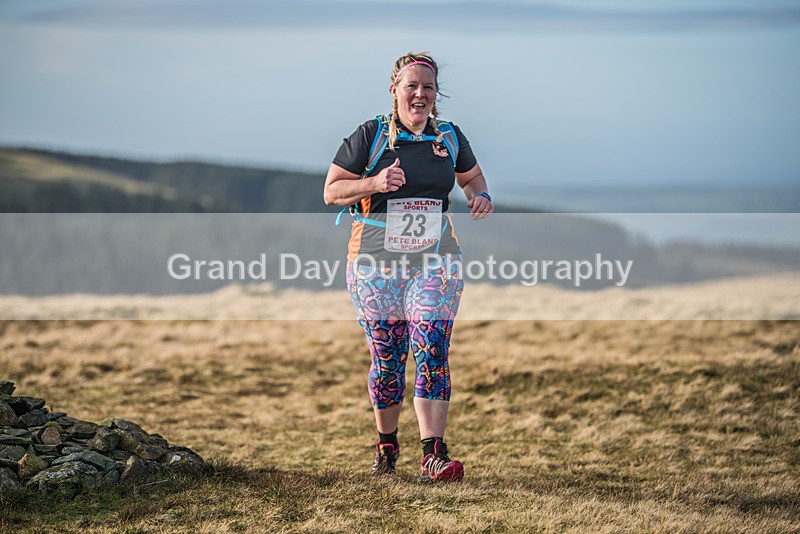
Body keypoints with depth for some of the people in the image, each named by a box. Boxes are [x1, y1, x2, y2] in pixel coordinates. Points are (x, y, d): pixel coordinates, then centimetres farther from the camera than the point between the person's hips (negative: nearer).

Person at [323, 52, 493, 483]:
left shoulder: (449, 137, 8)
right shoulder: (370, 136, -2)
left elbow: (471, 176, 25)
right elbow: (331, 192, -1)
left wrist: (480, 196, 2)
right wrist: (374, 183, -18)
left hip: (435, 261, 1)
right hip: (377, 262, -1)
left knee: (432, 351, -12)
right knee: (386, 358, 3)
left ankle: (434, 455, -17)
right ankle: (386, 444, 25)